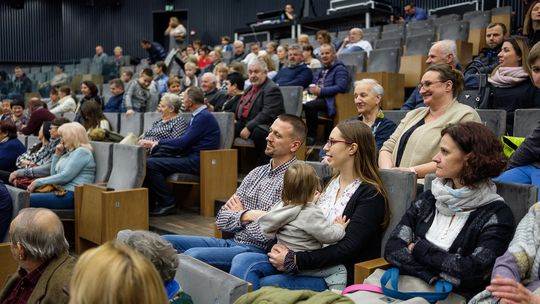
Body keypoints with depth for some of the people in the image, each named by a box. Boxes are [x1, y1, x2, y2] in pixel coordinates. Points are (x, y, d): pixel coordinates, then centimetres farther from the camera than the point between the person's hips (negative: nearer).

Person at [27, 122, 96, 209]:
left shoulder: (82, 152, -7)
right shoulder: (69, 152, 22)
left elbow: (65, 176, -16)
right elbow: (54, 174, 24)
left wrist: (39, 182, -9)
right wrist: (57, 154, 14)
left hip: (71, 195, -9)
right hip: (61, 191, 9)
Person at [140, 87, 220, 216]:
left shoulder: (204, 117, -13)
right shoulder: (199, 115, 19)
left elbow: (183, 142, -18)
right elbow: (183, 139, 16)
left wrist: (156, 143, -8)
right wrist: (155, 144, 5)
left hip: (196, 161, -10)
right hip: (189, 157, 10)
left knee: (151, 164, -18)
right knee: (150, 160, 4)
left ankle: (167, 203, -8)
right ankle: (150, 203, 3)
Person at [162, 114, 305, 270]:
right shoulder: (257, 172, 13)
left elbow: (268, 234, -21)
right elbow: (221, 220, 10)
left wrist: (240, 216, -3)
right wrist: (245, 216, -10)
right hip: (231, 242, 8)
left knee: (193, 255, -29)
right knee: (165, 242, -2)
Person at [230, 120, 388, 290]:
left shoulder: (371, 195, -9)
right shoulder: (330, 183, 15)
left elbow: (347, 249, -17)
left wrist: (295, 260, -20)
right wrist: (284, 247, -6)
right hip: (309, 261, 7)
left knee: (264, 286, -27)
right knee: (243, 261, -15)